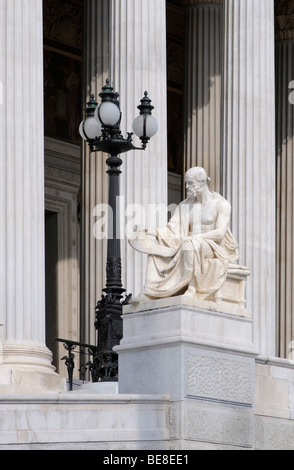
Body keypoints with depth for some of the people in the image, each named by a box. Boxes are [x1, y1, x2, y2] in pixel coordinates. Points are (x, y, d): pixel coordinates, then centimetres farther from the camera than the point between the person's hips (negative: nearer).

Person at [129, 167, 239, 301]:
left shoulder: (221, 204, -3)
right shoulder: (185, 205, 15)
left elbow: (220, 233, -16)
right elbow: (172, 231, 7)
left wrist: (191, 238, -24)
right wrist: (149, 230, -10)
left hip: (216, 250, -6)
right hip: (194, 247, 6)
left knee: (190, 245, -38)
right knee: (157, 247, -14)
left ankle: (192, 290, -38)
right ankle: (149, 292, -27)